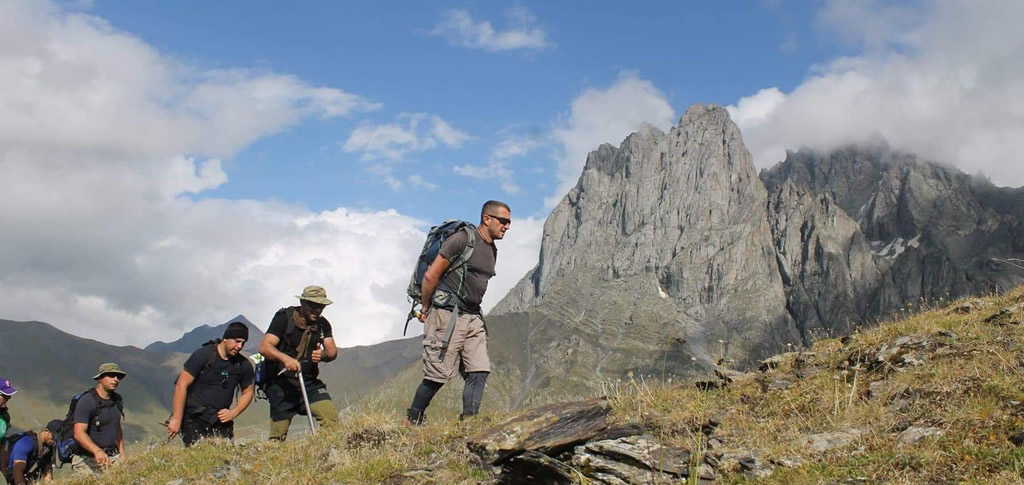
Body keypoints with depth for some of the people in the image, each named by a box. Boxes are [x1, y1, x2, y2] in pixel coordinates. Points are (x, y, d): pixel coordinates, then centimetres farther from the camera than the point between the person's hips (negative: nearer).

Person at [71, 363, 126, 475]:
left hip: (112, 456, 6)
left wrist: (122, 455, 16)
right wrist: (97, 451, -35)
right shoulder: (86, 401, -11)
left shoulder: (117, 400, 12)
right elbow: (79, 434, -21)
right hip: (87, 459, -5)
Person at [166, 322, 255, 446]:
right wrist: (176, 419, -13)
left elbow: (248, 392, 17)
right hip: (194, 419, -4)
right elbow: (181, 385, -10)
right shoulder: (203, 355, -8)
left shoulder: (243, 365, 5)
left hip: (220, 421, 4)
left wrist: (233, 413, 0)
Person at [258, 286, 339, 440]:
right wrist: (285, 358, -36)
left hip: (310, 382, 4)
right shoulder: (284, 318, -9)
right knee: (278, 435, -3)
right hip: (281, 382, -4)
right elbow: (264, 347, -17)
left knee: (330, 417, -17)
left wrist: (323, 355, -23)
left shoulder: (323, 324, 7)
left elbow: (333, 351, 2)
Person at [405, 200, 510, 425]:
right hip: (447, 315, -8)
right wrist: (426, 310, 0)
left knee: (479, 370, -4)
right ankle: (411, 421, 11)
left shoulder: (492, 250, 15)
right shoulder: (463, 239, -11)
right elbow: (430, 276, -9)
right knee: (439, 374, -5)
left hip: (473, 316, 8)